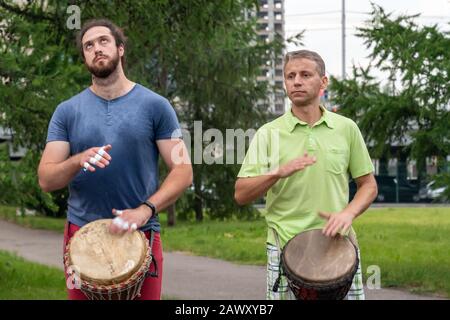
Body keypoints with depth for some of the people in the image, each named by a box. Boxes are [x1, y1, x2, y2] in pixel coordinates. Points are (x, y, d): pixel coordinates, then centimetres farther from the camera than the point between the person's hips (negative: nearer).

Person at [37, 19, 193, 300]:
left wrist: (145, 210, -18)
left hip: (141, 237, -1)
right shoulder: (67, 111, 5)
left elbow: (183, 170, -4)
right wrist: (78, 161, -20)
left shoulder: (155, 106, 0)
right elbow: (46, 180, 0)